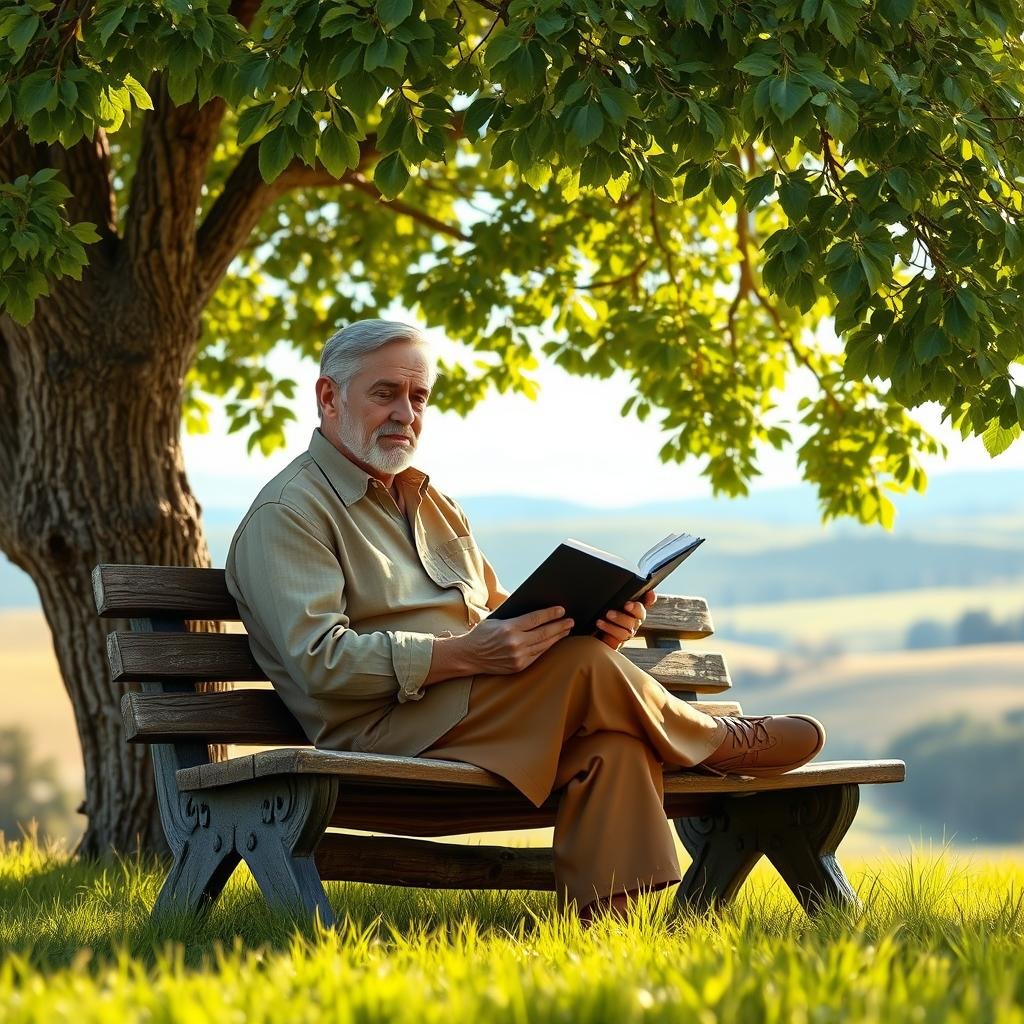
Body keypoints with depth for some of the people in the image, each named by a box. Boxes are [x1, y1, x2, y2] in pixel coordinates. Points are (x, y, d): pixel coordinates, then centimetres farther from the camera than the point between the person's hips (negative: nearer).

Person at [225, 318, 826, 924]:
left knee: (614, 742, -25)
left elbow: (497, 611, 25)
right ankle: (723, 742, 1)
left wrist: (594, 620, 1)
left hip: (482, 711, 8)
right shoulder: (287, 515, -1)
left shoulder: (433, 504, 27)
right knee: (585, 666, -26)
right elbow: (320, 660, -14)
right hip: (384, 732, -8)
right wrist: (466, 654, -26)